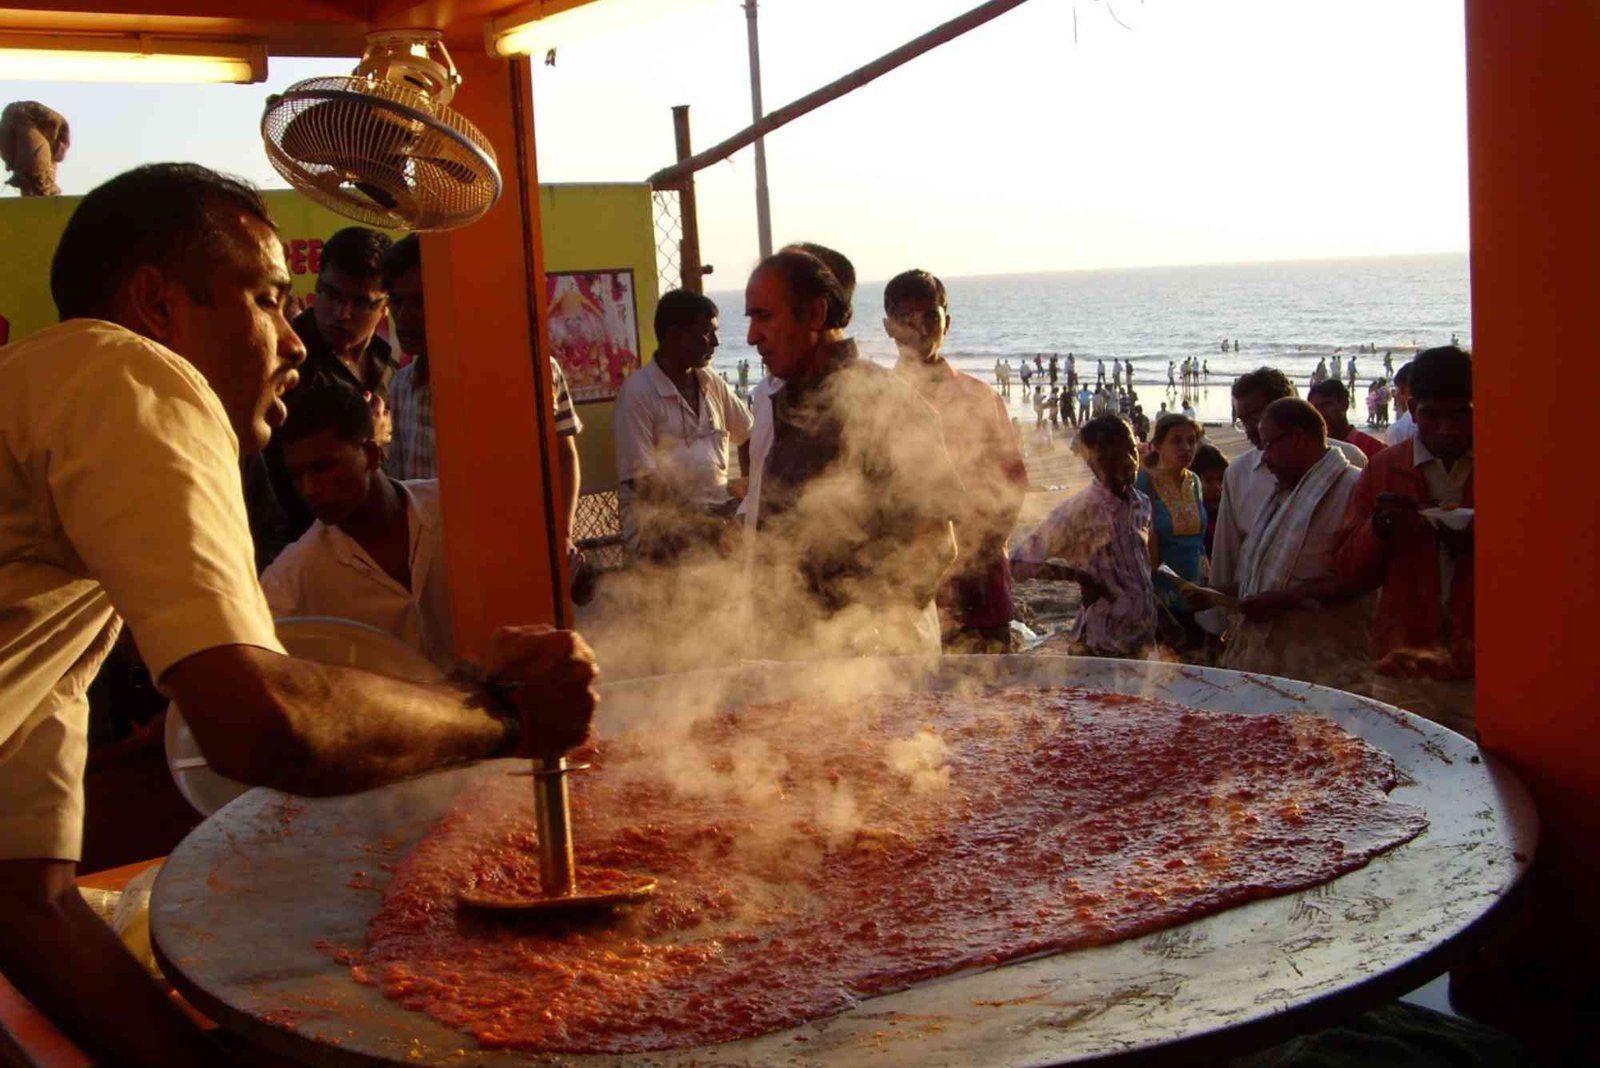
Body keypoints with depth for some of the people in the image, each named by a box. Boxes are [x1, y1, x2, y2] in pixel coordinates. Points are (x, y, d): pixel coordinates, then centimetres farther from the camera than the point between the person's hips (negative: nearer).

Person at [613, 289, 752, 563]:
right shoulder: (637, 393, -11)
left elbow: (748, 434, 25)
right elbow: (641, 481, -15)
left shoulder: (711, 384, 10)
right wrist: (698, 525, -21)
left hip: (720, 507, 7)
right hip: (660, 522, -7)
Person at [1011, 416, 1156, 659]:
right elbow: (1019, 563, -16)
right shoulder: (1078, 511, -14)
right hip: (1101, 646, -7)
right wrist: (1076, 575, -23)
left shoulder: (1141, 504, 7)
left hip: (1139, 641, 7)